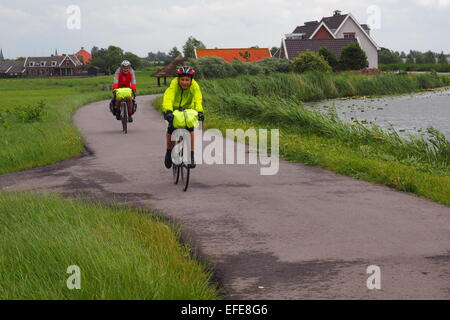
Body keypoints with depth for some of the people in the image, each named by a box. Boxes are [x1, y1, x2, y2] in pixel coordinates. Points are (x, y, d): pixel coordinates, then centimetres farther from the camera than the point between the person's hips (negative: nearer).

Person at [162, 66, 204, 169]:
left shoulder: (194, 86, -27)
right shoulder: (174, 84, -30)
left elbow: (198, 99, -41)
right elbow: (168, 97, -45)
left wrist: (199, 111, -60)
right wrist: (168, 111, -62)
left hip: (188, 109, 1)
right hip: (174, 109, -1)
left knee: (190, 129, -18)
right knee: (170, 129, -17)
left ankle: (191, 155, -10)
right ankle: (169, 152, 8)